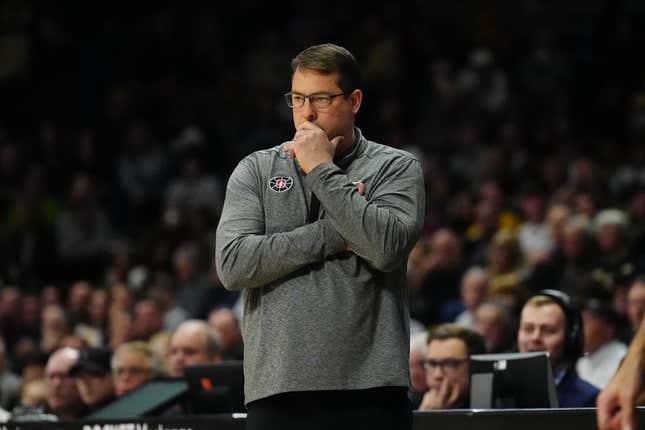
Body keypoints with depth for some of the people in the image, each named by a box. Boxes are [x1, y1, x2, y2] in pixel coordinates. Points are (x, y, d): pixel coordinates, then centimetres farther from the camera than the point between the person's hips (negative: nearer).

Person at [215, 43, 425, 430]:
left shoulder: (396, 168, 7)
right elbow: (233, 264, -2)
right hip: (277, 391, 2)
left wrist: (322, 171, -7)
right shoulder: (256, 170, 12)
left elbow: (387, 246, -13)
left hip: (370, 389, -2)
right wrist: (334, 237, -6)